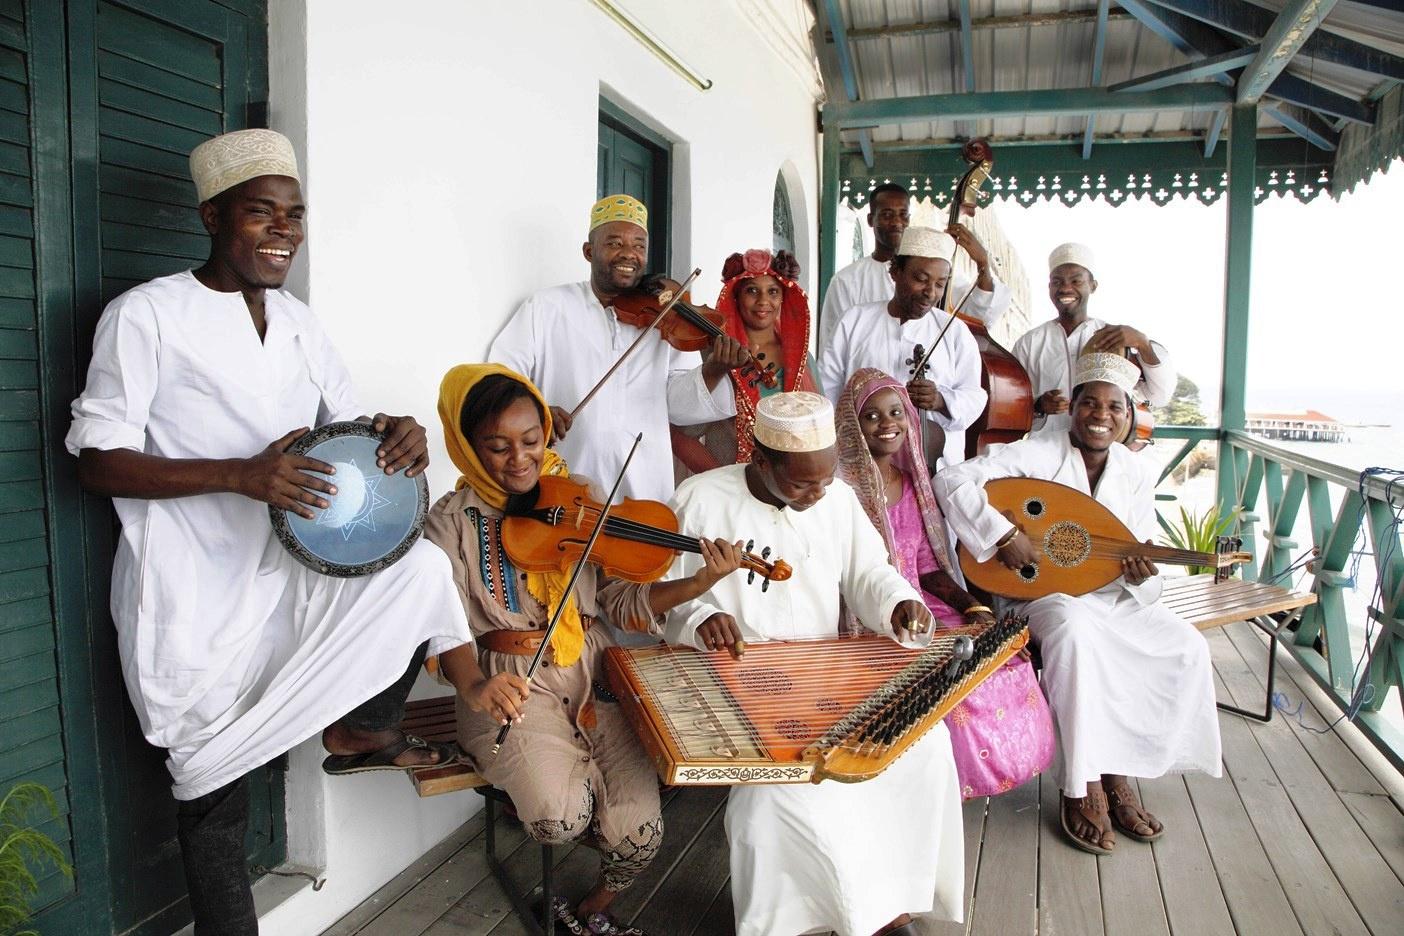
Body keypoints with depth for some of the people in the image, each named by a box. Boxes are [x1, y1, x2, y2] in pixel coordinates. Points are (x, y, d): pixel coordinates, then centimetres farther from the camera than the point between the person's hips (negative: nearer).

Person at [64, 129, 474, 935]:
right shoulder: (145, 315, -10)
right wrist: (240, 475, -28)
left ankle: (363, 731, 9)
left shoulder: (298, 321, 9)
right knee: (218, 798, 2)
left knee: (423, 571, -14)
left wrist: (397, 432, -13)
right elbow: (98, 462, -13)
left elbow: (347, 423, 12)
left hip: (288, 571, 5)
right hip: (194, 600, -5)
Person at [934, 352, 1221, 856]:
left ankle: (1118, 772, -3)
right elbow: (952, 480, -22)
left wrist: (1140, 577, -18)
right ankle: (1082, 787, -21)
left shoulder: (1137, 473, 4)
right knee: (1076, 635, -37)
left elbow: (1140, 558, 6)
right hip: (1046, 593, -5)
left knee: (1187, 646, -17)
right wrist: (1004, 534, -29)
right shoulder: (1039, 453, -12)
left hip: (1115, 595, 6)